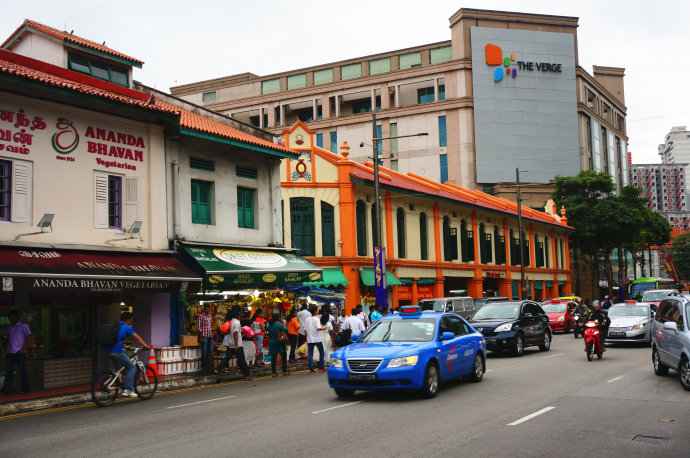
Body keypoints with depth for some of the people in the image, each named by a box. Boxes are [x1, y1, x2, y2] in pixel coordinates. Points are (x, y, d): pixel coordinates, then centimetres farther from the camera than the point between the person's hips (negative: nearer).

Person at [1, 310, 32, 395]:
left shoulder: (23, 326, 1)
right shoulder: (9, 327, 18)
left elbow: (29, 337, -5)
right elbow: (7, 338, 24)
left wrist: (23, 348, -13)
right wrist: (4, 337, -1)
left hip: (19, 353, -5)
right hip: (10, 352, 5)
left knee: (22, 371, 0)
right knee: (8, 371, 1)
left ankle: (25, 389, 8)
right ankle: (6, 390, 0)